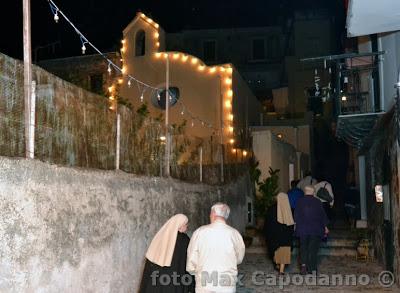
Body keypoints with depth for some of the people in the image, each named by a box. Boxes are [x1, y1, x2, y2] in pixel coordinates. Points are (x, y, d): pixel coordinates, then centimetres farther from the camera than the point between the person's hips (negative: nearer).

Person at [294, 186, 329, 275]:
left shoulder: (300, 201, -2)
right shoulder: (318, 202, -4)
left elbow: (296, 215, 1)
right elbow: (323, 215, 2)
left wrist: (296, 225, 11)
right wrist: (325, 227, 11)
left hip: (302, 229, 1)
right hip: (315, 230, 0)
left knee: (303, 247, 11)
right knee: (313, 248, 7)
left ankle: (303, 264, -8)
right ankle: (311, 268, 5)